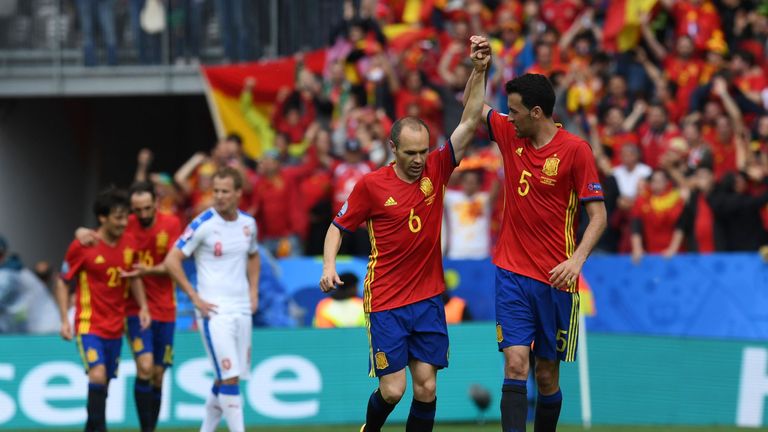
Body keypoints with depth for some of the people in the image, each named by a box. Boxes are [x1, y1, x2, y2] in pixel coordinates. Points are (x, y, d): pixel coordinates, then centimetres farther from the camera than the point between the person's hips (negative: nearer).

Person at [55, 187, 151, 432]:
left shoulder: (129, 243, 2)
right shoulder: (82, 246, -12)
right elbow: (63, 282, -3)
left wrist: (143, 306, 7)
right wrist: (65, 320, -8)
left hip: (115, 327, 5)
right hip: (89, 325, -5)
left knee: (104, 384, 9)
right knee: (98, 375, -22)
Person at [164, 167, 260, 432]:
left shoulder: (248, 224, 8)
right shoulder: (203, 224, -10)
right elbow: (171, 260, -9)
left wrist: (253, 291, 13)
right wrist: (195, 298, -12)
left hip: (242, 310, 6)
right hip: (214, 310, -6)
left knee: (225, 381, 9)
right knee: (229, 377, -14)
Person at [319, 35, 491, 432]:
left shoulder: (435, 170, 0)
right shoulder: (371, 184, -6)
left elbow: (470, 121, -3)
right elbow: (338, 227, 5)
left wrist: (479, 71, -13)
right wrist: (329, 267, -11)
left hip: (428, 300, 3)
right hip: (385, 303, -3)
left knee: (426, 387, -1)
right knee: (393, 389, -4)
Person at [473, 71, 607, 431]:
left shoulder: (575, 150, -9)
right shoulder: (509, 134, 5)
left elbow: (598, 216, -10)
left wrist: (577, 258, -24)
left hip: (555, 280, -2)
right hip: (512, 273, 2)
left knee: (547, 374, 7)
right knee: (515, 363, -13)